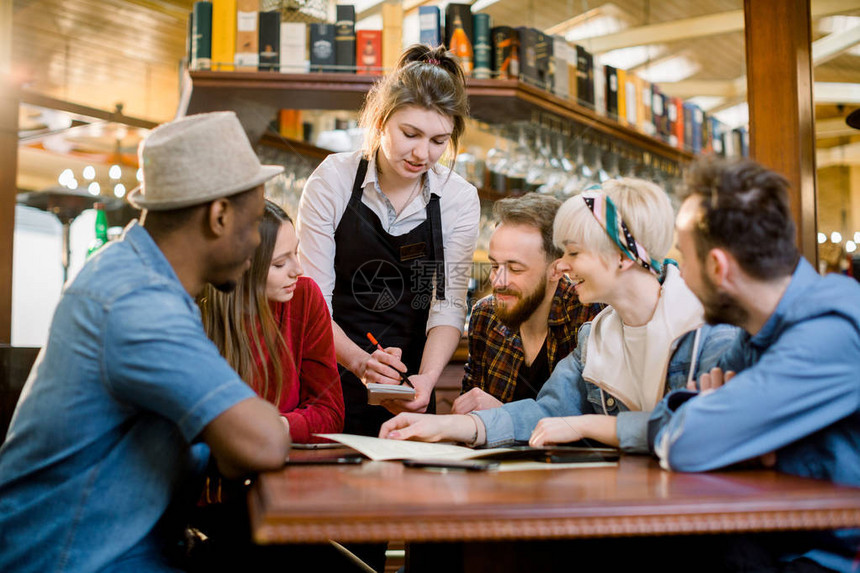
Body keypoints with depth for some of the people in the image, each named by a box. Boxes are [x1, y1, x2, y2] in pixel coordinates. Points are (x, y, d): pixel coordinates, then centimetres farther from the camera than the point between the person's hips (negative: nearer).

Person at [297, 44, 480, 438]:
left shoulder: (460, 200, -1)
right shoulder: (332, 180, -8)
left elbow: (448, 305, -4)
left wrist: (427, 379, -22)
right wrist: (360, 361, -27)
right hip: (330, 385, -1)